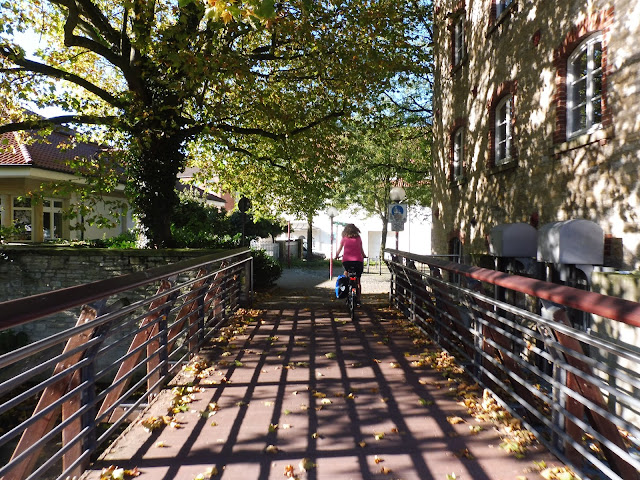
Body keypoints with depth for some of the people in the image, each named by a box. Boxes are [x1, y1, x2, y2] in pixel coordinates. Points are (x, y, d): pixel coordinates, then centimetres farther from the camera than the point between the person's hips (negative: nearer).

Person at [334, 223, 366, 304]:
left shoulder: (344, 239, 9)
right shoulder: (358, 238, 12)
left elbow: (339, 249, 19)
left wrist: (336, 256, 38)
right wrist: (364, 256, 40)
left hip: (346, 261, -1)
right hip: (358, 261, 1)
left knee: (346, 271, 33)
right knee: (358, 281, 12)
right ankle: (358, 299, 12)